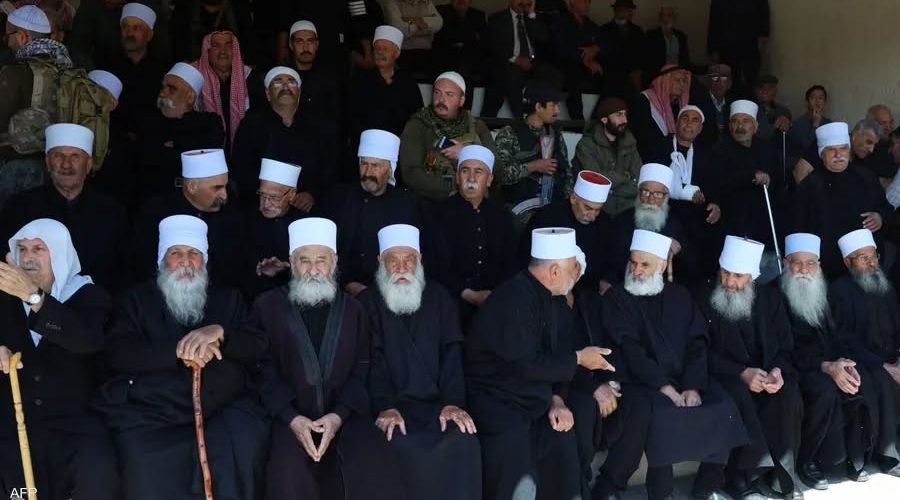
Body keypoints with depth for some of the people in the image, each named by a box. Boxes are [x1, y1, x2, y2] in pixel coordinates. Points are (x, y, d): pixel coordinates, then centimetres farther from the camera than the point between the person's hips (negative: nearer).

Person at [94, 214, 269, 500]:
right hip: (150, 415, -1)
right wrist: (178, 350, -13)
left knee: (246, 444, -28)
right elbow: (118, 352, 1)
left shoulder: (228, 299, 21)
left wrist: (219, 333, -13)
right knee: (149, 474, -29)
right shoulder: (138, 299, 17)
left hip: (223, 410, 2)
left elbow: (257, 348, 8)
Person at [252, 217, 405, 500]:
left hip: (344, 414, 1)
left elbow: (361, 370, 6)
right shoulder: (268, 305, 7)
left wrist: (338, 415, -10)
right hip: (289, 415, -1)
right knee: (290, 472, -31)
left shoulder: (352, 310, 13)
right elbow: (263, 368, 1)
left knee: (376, 469, -25)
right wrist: (291, 417, -12)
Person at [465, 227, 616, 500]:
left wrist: (556, 399, -3)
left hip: (531, 401, 9)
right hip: (494, 402, -9)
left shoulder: (545, 298, 9)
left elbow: (548, 357, 12)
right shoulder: (514, 300, -21)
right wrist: (578, 358, -10)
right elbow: (526, 365, -22)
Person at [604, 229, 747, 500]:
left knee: (724, 408, -20)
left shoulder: (679, 295, 14)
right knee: (664, 413, -33)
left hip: (687, 379, 4)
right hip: (645, 381, -4)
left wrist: (693, 387, -13)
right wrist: (665, 387, -19)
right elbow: (629, 350, -10)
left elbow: (697, 343, 4)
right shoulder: (617, 298, 2)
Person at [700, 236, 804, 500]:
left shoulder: (769, 297, 7)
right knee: (739, 396, -35)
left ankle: (783, 472, -11)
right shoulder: (705, 298, -5)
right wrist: (742, 373, -23)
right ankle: (744, 477, -24)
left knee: (789, 394, -28)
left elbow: (786, 346, 7)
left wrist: (778, 371, -17)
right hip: (726, 377, -3)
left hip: (765, 374, 3)